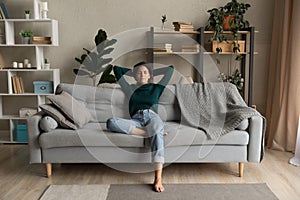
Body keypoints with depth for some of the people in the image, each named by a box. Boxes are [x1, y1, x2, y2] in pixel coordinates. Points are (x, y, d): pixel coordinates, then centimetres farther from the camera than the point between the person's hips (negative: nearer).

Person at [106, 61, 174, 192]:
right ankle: (150, 133, -31)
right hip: (136, 120, 1)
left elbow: (170, 69, 31)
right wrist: (132, 72, 40)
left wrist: (153, 72, 38)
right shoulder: (130, 89, 27)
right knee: (111, 122, -30)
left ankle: (158, 178, -50)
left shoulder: (156, 88, 25)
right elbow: (116, 69, 34)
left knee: (157, 131, -41)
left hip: (152, 117, -1)